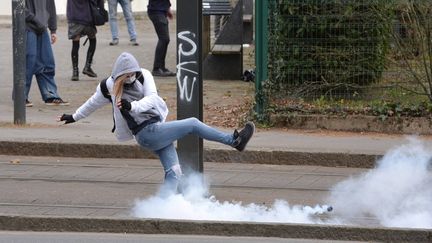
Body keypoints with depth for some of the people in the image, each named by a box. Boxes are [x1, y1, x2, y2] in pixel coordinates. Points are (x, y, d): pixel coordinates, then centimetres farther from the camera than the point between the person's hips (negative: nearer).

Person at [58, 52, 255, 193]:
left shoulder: (143, 76, 1)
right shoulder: (111, 87, -2)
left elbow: (151, 98, -15)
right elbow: (93, 103, 17)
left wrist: (132, 106, -32)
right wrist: (74, 117, 30)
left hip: (157, 128, 4)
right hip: (146, 133, -4)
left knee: (173, 172, -1)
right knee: (193, 124, -8)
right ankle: (234, 140, 0)